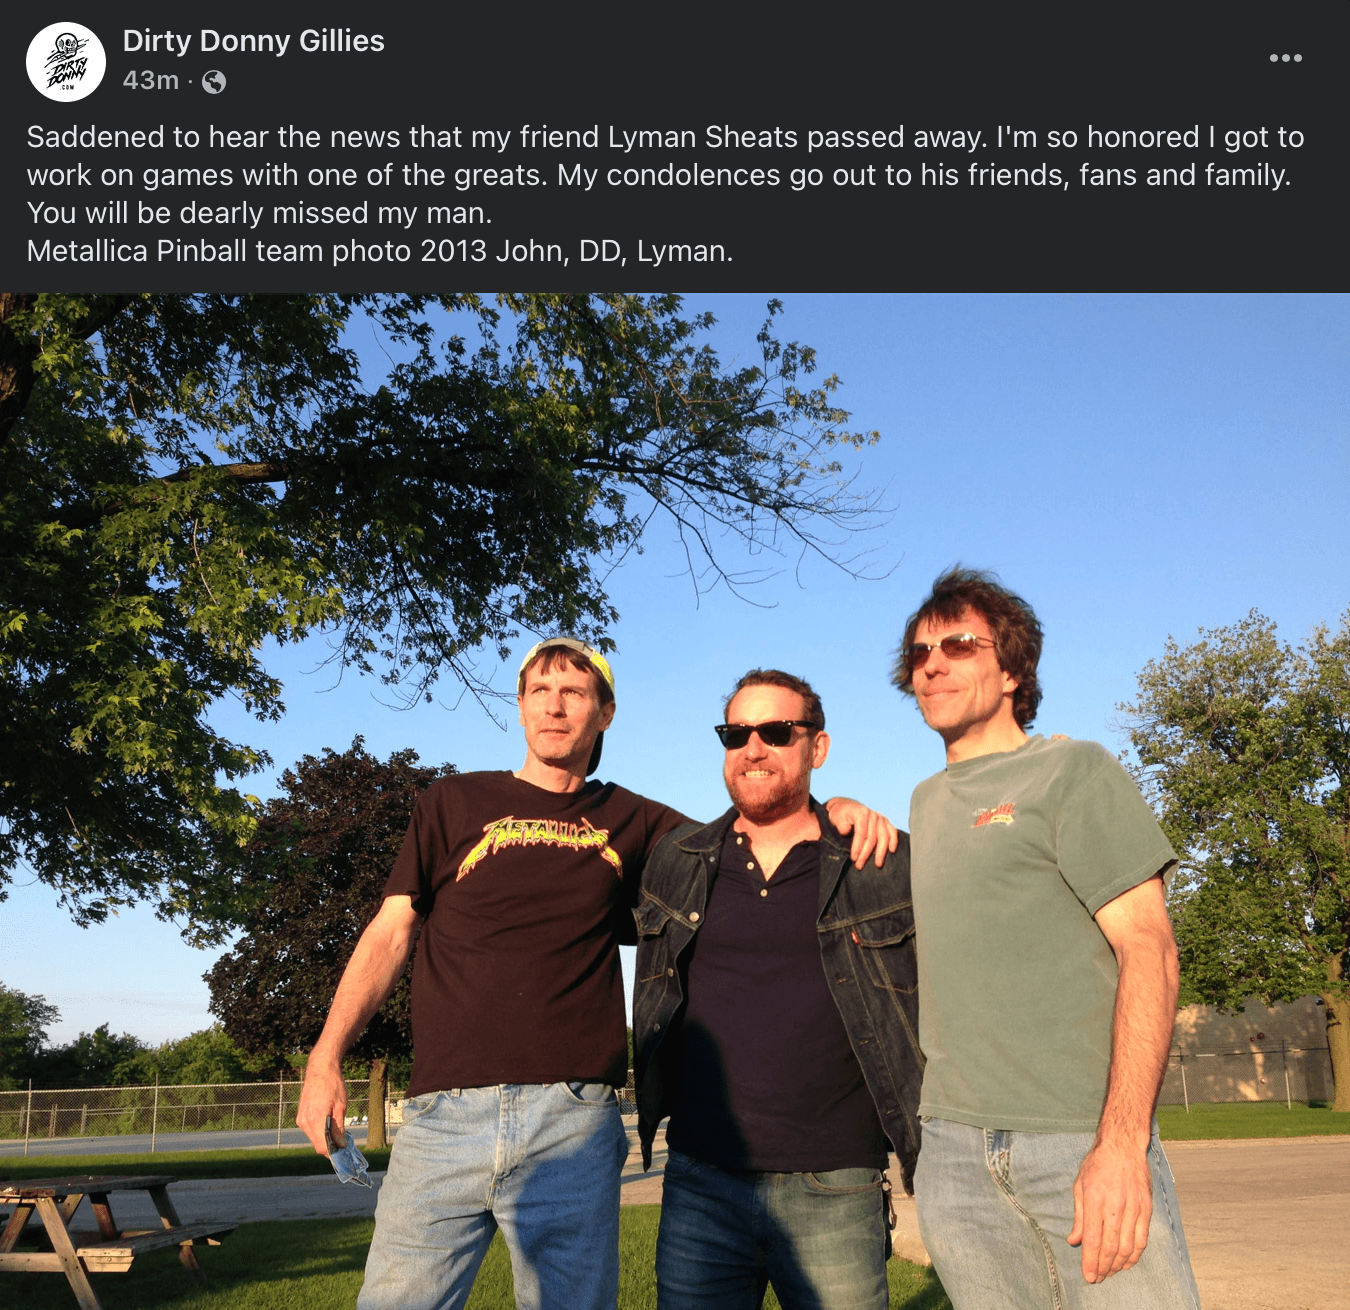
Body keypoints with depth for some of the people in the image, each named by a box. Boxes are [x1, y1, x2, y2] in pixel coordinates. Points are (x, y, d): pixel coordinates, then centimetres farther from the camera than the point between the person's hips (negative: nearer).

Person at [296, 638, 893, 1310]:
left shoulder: (630, 821, 13)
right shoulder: (453, 803, 10)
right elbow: (390, 934, 8)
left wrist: (833, 809, -4)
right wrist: (325, 1056, -2)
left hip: (574, 1122, 1)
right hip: (443, 1114, 0)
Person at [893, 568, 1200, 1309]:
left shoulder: (1072, 771, -1)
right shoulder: (924, 803, 16)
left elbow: (1147, 946, -9)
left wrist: (1122, 1143, -19)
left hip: (1080, 1138, -4)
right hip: (952, 1149, 5)